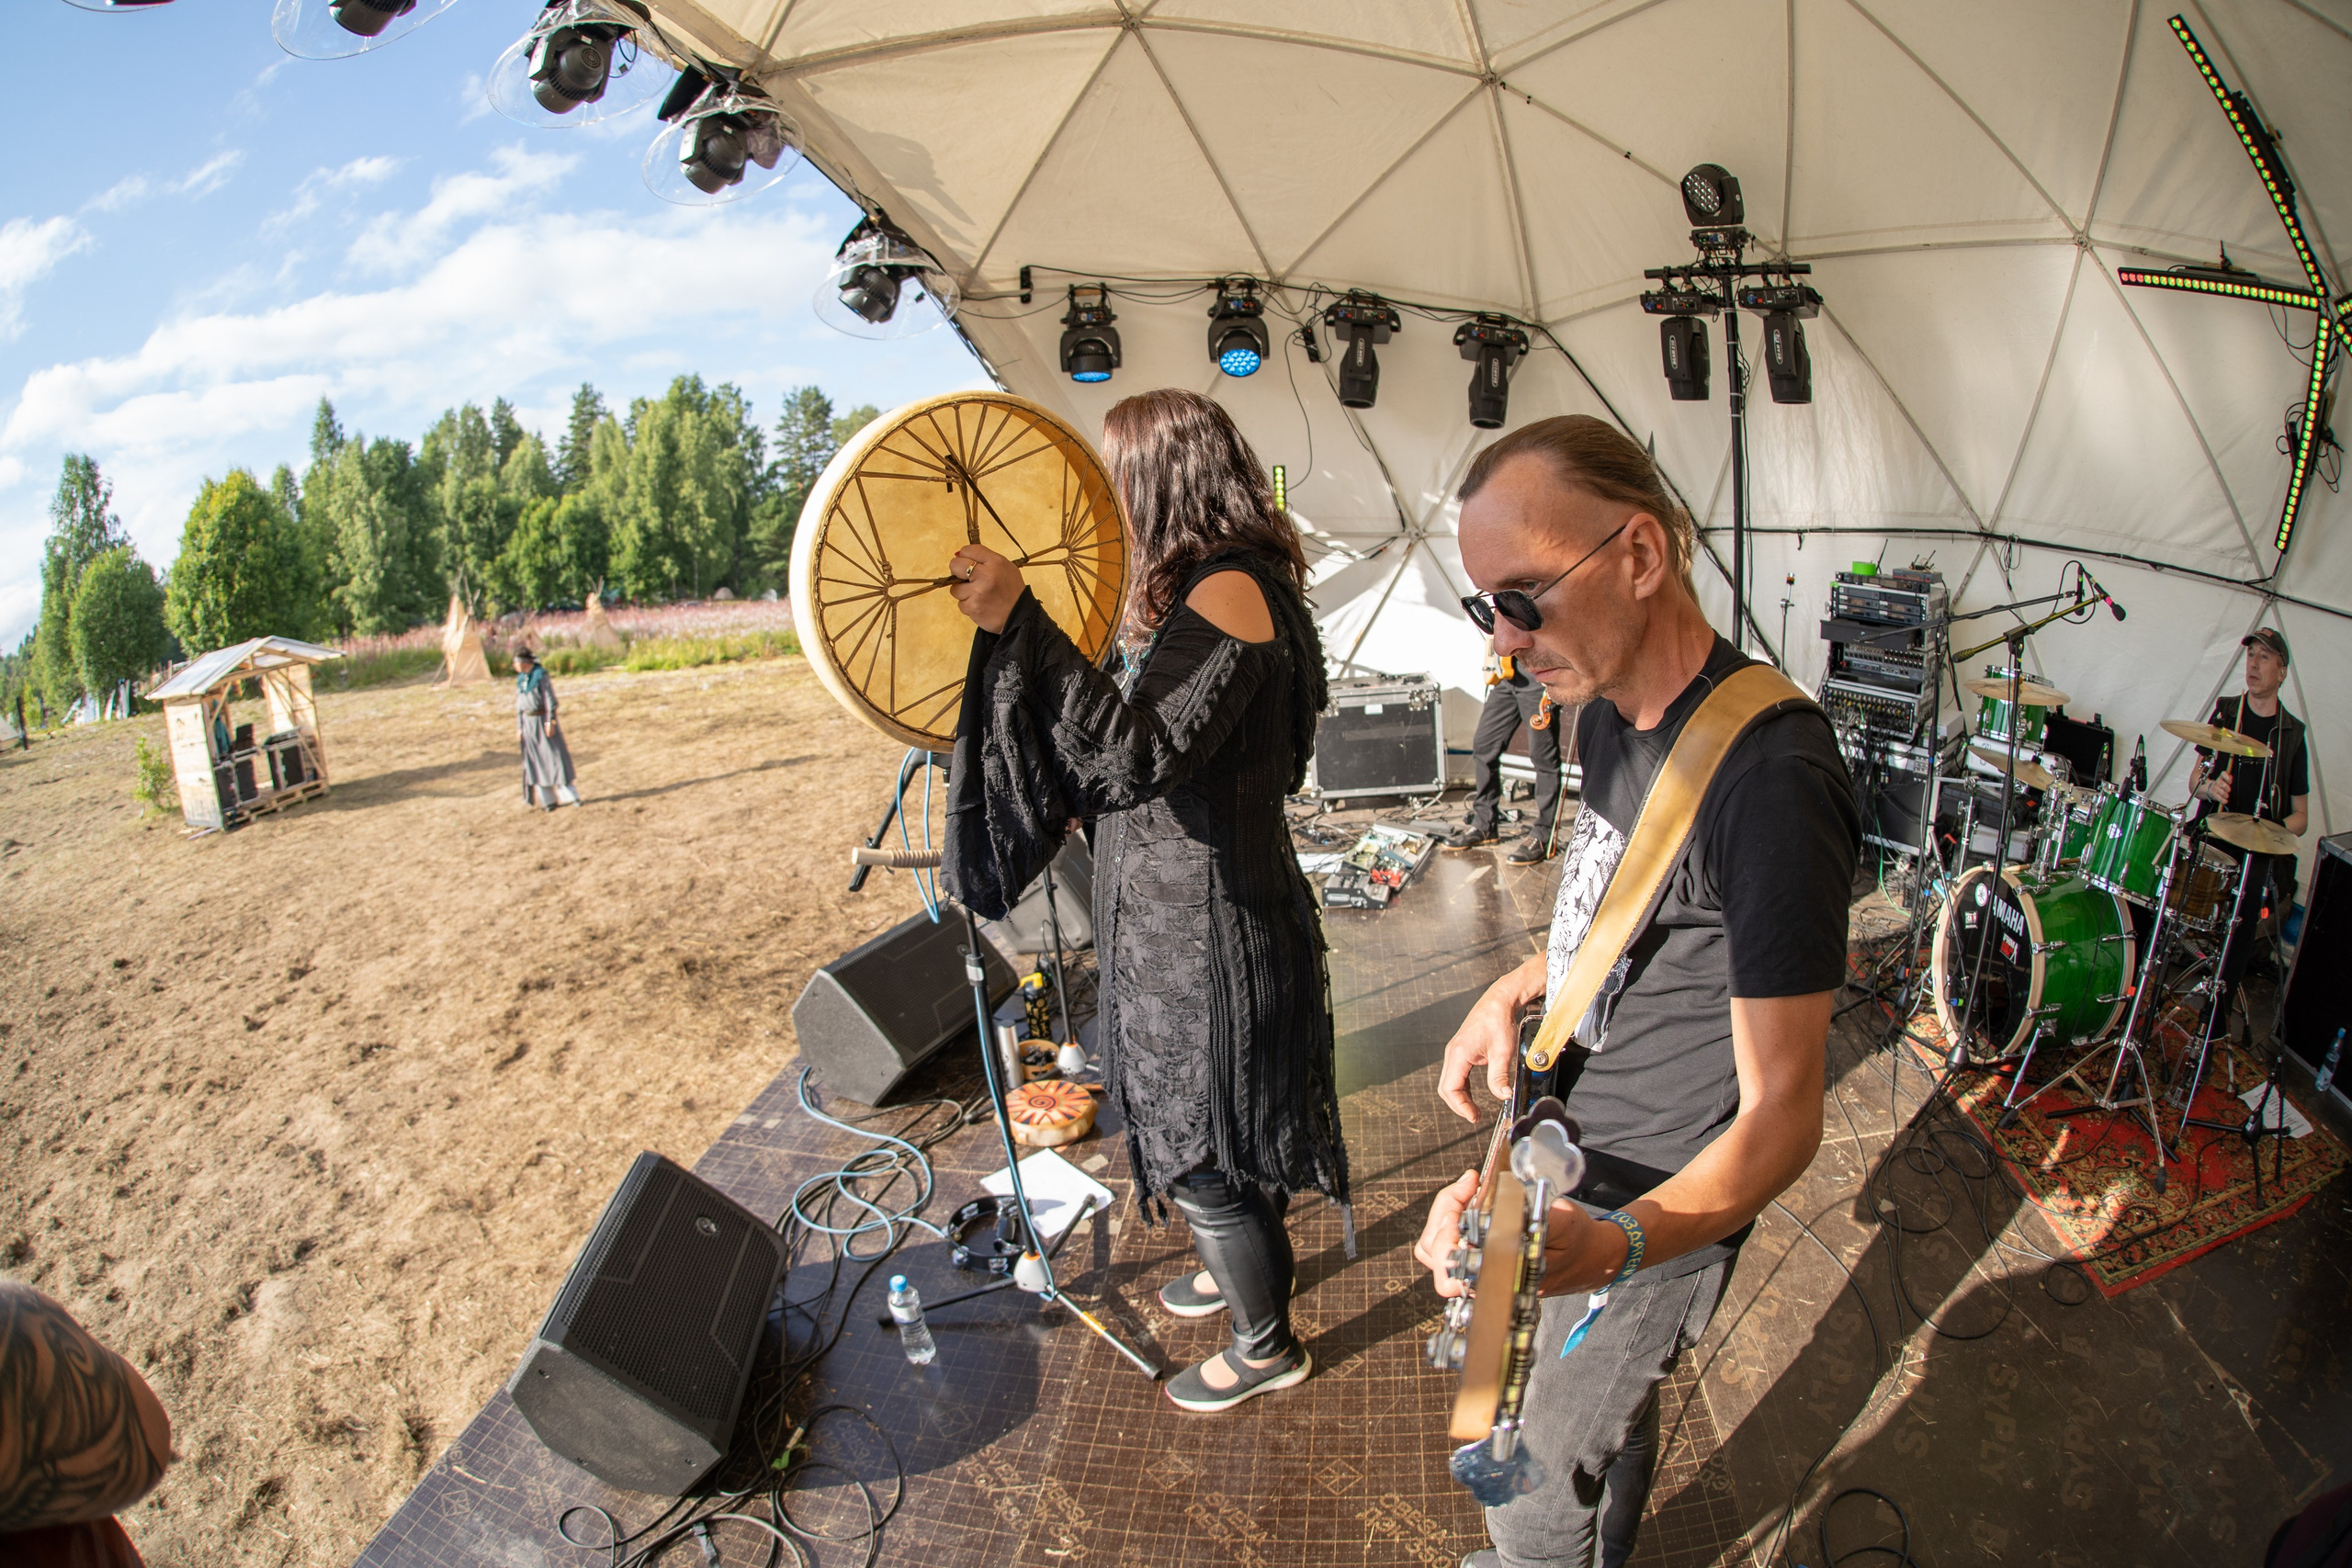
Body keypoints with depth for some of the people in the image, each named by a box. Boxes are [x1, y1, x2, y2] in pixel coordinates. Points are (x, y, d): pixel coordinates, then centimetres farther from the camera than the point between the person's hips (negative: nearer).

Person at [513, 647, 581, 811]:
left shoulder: (540, 675, -10)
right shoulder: (520, 679, 8)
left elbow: (549, 698, -12)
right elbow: (518, 704, 13)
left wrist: (550, 721, -15)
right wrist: (519, 726, 11)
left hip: (543, 719, -6)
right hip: (528, 722, 6)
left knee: (555, 756, -4)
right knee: (535, 761, 5)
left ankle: (570, 795, 2)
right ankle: (547, 799, 10)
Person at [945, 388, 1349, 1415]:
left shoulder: (1231, 593, -22)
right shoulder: (1209, 590, 9)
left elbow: (1135, 757, -34)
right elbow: (1125, 747, 15)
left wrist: (1021, 624, -37)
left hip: (1209, 932, -10)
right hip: (1178, 917, 10)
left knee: (1205, 1153, 8)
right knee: (1197, 1130, 27)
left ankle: (1268, 1345, 31)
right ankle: (1247, 1267, 51)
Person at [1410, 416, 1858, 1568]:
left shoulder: (1769, 774, -31)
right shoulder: (1611, 713, -2)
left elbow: (1783, 1112, -29)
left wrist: (1610, 1245, -45)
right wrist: (1520, 987, 1)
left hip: (1658, 1203, -7)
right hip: (1574, 1156, 8)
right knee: (1610, 1398, 30)